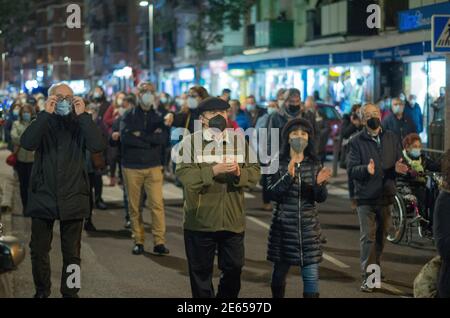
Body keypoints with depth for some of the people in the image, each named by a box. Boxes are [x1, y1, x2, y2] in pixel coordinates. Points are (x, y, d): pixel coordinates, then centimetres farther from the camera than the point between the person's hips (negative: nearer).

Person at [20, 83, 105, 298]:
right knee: (39, 251, 9)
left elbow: (98, 146, -15)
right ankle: (41, 292, 25)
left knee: (72, 254, 5)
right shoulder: (42, 124, 5)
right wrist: (46, 113, -19)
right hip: (43, 197, 1)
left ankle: (70, 293, 16)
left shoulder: (80, 124, 4)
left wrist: (82, 115, -17)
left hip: (72, 199, -1)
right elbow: (27, 143, -17)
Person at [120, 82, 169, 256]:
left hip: (153, 166, 0)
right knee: (134, 206, 4)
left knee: (157, 204, -9)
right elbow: (125, 137, -14)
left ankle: (159, 242, -7)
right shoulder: (129, 116, 4)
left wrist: (140, 135, -11)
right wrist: (151, 140, -11)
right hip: (132, 167, 0)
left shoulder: (158, 117, 8)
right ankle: (138, 241, 12)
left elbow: (162, 139, -8)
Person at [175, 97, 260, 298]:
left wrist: (239, 173, -17)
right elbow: (183, 174, -15)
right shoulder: (190, 142, -3)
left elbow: (255, 172, 4)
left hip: (233, 220, 3)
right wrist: (213, 170, -26)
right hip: (200, 220, -2)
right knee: (201, 273, 8)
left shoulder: (239, 141, 9)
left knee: (234, 269, 8)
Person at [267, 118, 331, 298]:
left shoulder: (314, 164, 4)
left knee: (311, 275, -3)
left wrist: (319, 183, -20)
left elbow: (321, 198, 1)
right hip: (283, 226, -1)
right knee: (280, 272, 8)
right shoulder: (278, 163, -2)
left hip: (309, 227, 1)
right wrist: (288, 176, -25)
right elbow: (273, 194, -12)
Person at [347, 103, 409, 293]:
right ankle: (367, 277, -7)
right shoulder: (357, 141, -5)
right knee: (368, 238, -8)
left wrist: (398, 168, -13)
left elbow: (399, 162, 11)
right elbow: (351, 170, -11)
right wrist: (366, 169, -31)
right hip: (366, 198, -4)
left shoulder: (391, 138, 7)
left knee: (381, 237, 13)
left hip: (386, 197, 4)